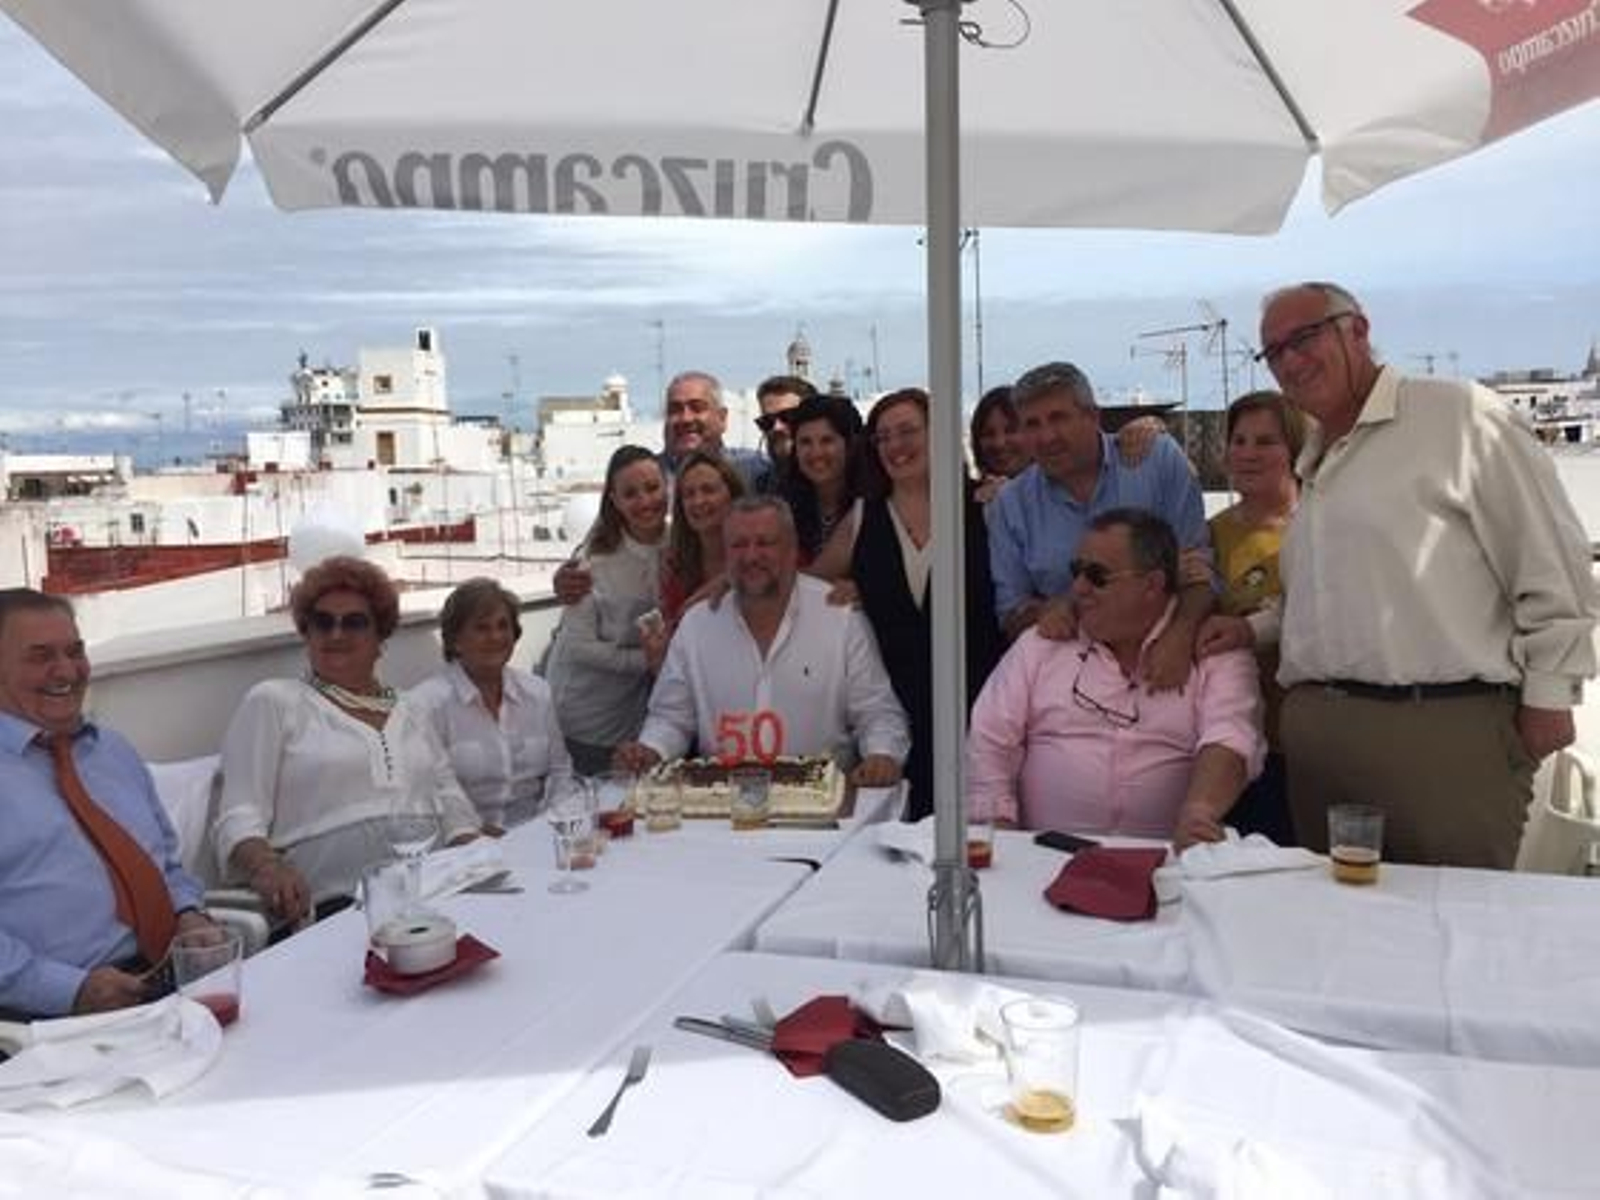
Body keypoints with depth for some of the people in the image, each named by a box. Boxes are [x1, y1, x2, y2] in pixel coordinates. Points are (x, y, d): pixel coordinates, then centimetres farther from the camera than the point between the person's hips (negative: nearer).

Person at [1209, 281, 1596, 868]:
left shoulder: (1458, 415, -3)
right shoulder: (1315, 466, 21)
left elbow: (1551, 559, -6)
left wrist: (1548, 695, -7)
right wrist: (1253, 628, 13)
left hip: (1444, 727, -7)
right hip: (1316, 728, 7)